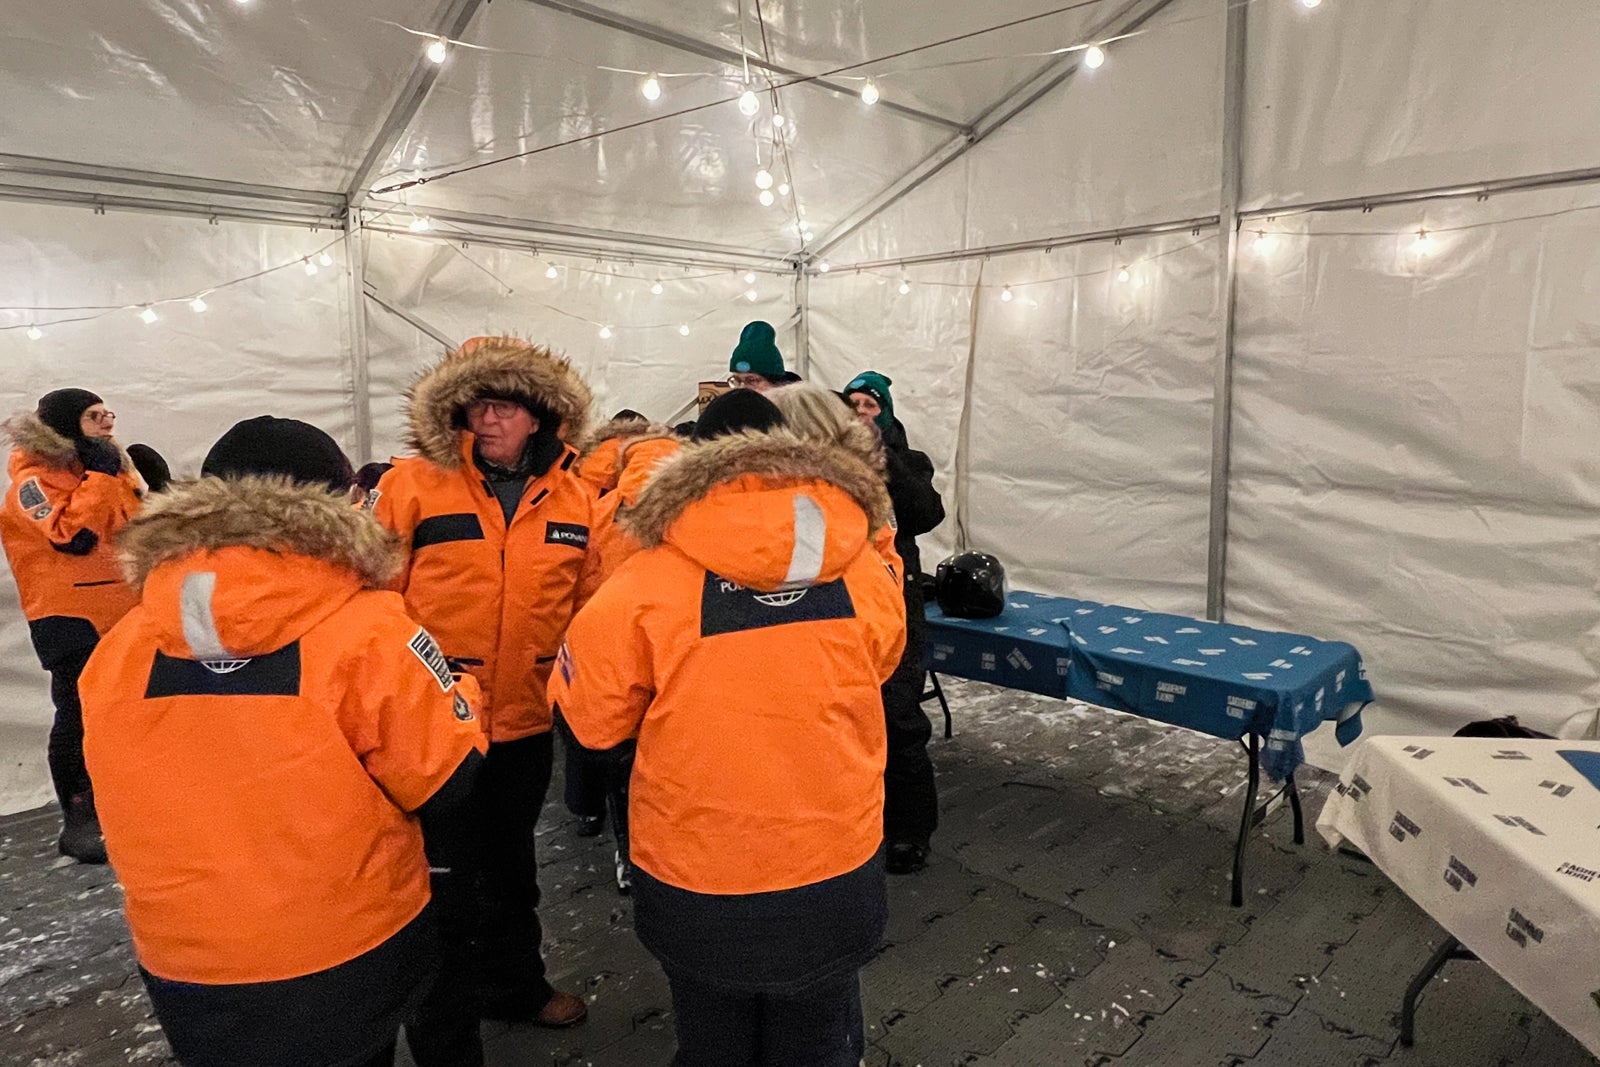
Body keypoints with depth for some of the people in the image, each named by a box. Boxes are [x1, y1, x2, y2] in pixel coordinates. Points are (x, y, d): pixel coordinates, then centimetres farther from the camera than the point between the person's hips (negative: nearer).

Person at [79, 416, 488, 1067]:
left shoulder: (117, 650, -7)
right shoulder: (362, 632, -22)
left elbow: (160, 800, 5)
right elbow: (447, 783, -13)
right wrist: (451, 698, 5)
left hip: (183, 966, 4)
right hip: (348, 954, -3)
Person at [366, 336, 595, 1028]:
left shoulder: (574, 499, -1)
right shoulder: (413, 484, -11)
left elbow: (591, 604, 6)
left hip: (525, 720, 3)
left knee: (510, 863, 22)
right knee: (439, 865, 16)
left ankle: (512, 983, 44)